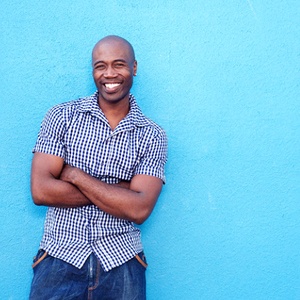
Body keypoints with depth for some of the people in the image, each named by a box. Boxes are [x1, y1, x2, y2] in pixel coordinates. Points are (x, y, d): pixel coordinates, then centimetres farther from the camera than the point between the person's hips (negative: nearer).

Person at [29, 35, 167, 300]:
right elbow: (40, 191, -10)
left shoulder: (153, 136, -1)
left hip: (121, 264, 0)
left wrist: (75, 175, -13)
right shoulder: (62, 116, -1)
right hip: (60, 258, 0)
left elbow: (139, 210, -11)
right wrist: (121, 190, -11)